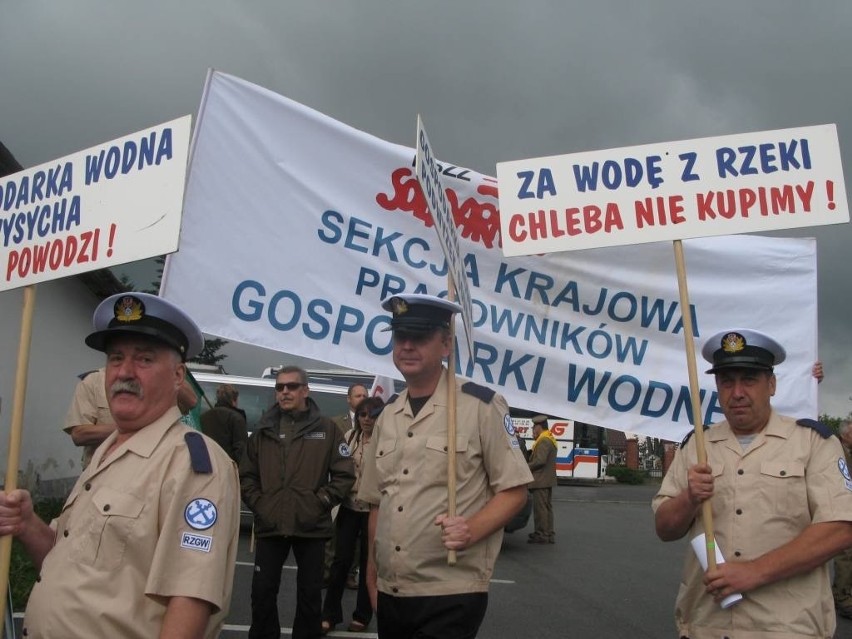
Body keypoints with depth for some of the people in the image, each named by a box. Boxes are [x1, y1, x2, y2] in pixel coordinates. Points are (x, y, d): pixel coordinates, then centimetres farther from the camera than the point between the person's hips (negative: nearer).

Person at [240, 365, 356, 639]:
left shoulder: (326, 428, 0)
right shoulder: (264, 430, 8)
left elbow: (345, 475, -2)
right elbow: (246, 475, 11)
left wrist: (320, 502, -10)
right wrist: (257, 503, -2)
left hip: (311, 525, -2)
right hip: (270, 525, 2)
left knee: (310, 592, 9)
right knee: (262, 590, 7)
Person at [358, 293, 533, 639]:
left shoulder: (481, 405, -8)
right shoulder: (387, 415, 10)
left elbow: (514, 490, -6)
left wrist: (472, 530, -21)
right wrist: (372, 573, 15)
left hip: (451, 596, -5)